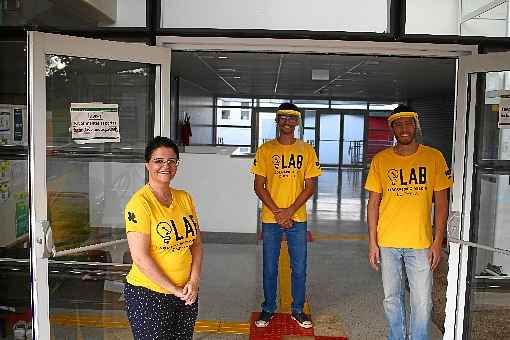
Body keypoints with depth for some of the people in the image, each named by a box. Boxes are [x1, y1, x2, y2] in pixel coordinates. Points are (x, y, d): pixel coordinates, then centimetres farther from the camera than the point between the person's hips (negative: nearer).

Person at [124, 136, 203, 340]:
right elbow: (140, 257, -18)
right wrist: (174, 290, -14)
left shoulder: (185, 198, 4)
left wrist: (194, 281, -6)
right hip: (149, 294, -6)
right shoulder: (140, 203, -15)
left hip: (187, 294, 6)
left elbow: (196, 244, 7)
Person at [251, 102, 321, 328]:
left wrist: (290, 211, -11)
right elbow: (258, 186, -1)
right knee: (269, 268, 9)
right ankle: (268, 309, 26)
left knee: (299, 268, 8)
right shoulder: (265, 150, 0)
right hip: (270, 218, 0)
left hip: (297, 218, 1)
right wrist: (277, 212, -11)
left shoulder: (307, 150, 2)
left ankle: (298, 310, 26)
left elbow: (310, 187, -1)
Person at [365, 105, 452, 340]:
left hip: (421, 243, -1)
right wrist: (372, 243, 0)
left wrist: (438, 242, -4)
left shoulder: (434, 157, 0)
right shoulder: (380, 160, 2)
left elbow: (441, 203, 2)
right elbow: (373, 203, 4)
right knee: (392, 298, 12)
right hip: (387, 243, 1)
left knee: (422, 302, 2)